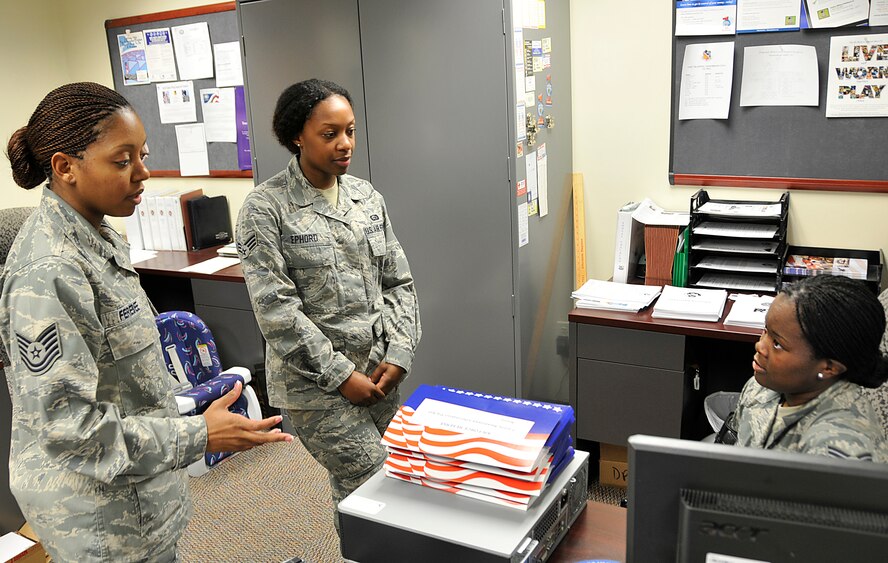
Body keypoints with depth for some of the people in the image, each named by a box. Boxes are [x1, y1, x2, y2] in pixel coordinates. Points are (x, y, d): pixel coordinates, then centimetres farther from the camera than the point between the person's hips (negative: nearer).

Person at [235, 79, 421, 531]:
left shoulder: (367, 197, 7)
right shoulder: (266, 208, -9)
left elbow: (398, 282, 8)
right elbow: (275, 307, -14)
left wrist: (399, 355, -3)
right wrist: (341, 374, -14)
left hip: (378, 373, 5)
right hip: (315, 382, -5)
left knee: (352, 492, 14)